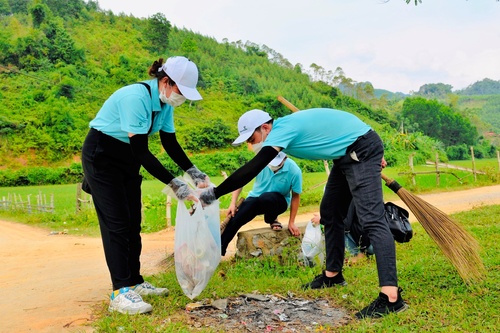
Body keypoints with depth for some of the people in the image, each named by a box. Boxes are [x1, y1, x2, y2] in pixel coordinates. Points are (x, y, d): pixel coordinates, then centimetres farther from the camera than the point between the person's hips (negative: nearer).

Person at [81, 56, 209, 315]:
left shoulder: (165, 102, -4)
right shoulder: (136, 97, -30)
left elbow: (170, 143, 1)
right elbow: (141, 151, -32)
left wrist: (193, 172, -11)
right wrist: (174, 184, -34)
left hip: (127, 158, 8)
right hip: (101, 156, -8)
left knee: (133, 224, 8)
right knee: (116, 223, -12)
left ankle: (134, 282, 16)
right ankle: (120, 293, -8)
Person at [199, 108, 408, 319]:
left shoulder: (282, 130, -21)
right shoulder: (286, 126, 8)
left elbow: (251, 169, -30)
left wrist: (213, 194, -26)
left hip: (362, 150, -10)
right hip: (347, 154, 10)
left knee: (371, 219, -20)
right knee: (330, 213, 13)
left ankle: (391, 298, -25)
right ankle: (333, 275, 25)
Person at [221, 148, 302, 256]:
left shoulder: (294, 171, -22)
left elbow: (295, 196, -9)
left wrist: (291, 222, -4)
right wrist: (233, 203, -17)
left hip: (279, 201, -2)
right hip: (256, 198, 2)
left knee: (266, 198, -38)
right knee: (235, 218, -23)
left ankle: (272, 220, -6)